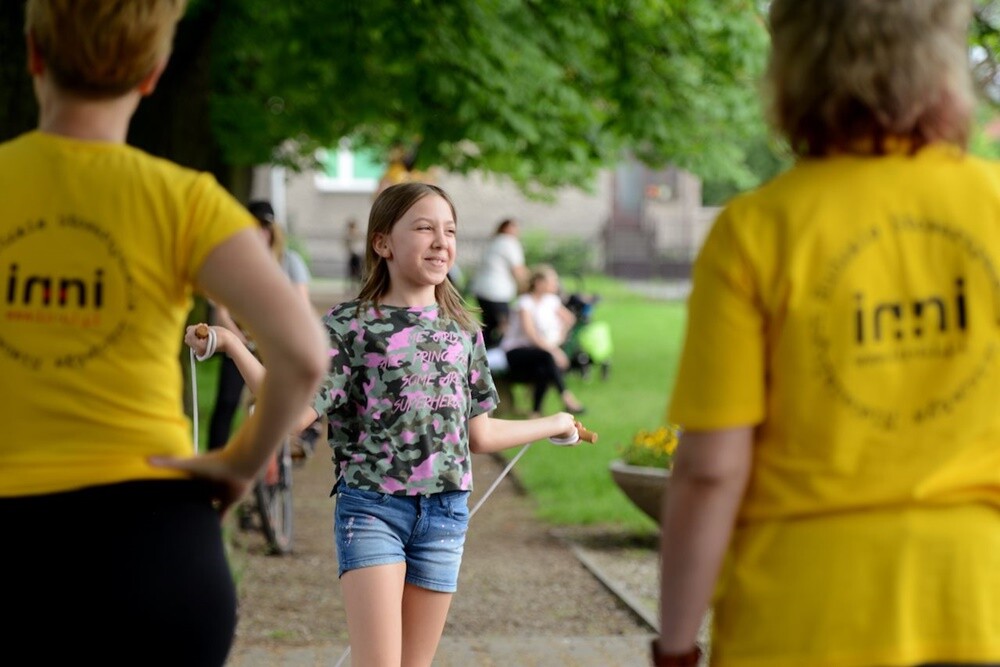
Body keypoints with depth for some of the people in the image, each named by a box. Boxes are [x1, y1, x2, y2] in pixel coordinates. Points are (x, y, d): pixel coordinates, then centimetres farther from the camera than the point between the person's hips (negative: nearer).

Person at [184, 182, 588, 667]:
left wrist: (554, 424, 27)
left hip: (445, 514, 4)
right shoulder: (350, 324, -4)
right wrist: (232, 347, -21)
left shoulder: (463, 330, 10)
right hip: (371, 507, -4)